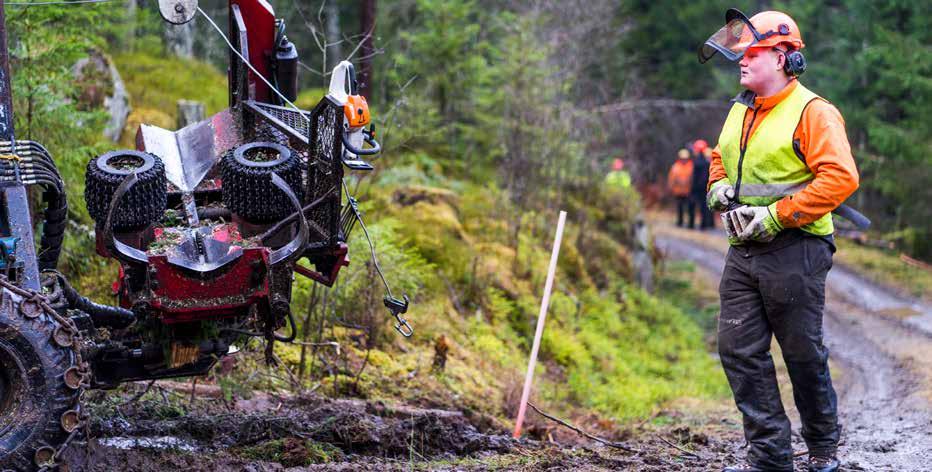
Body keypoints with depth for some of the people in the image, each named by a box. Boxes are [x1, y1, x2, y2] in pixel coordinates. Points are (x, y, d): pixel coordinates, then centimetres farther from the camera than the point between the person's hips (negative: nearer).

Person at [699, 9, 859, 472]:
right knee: (738, 349, 2)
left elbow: (840, 177, -20)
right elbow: (719, 159, 29)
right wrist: (718, 187, 4)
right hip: (743, 250, 8)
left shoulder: (812, 112, -11)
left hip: (794, 251, -7)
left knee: (804, 354, 3)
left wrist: (777, 215, -20)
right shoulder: (739, 111, 13)